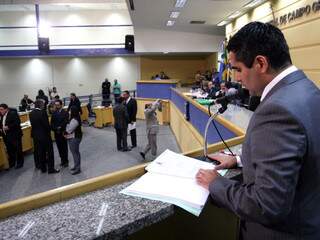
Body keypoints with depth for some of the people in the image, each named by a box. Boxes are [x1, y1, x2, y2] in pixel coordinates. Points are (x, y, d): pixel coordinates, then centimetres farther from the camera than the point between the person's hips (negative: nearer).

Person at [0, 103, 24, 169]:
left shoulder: (13, 113, -12)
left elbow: (17, 123, -20)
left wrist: (8, 127, -25)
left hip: (14, 135, -7)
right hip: (6, 136, 7)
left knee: (18, 150, 4)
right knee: (9, 150, 12)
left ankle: (20, 163, 17)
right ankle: (11, 163, 25)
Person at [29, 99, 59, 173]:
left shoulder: (31, 113, 2)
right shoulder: (42, 112, -19)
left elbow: (32, 124, 6)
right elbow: (46, 124, -18)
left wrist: (37, 130, 13)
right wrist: (49, 130, -1)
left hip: (36, 135, 7)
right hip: (44, 135, -7)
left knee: (40, 152, 15)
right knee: (49, 152, 3)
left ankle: (43, 168, 23)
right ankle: (51, 169, 7)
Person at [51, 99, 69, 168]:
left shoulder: (65, 113, -10)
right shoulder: (54, 113, 5)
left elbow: (65, 122, -16)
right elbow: (52, 122, 3)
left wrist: (60, 128, -19)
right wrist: (55, 129, -12)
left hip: (63, 133, -5)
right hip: (56, 133, 5)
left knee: (64, 147, 4)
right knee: (59, 147, 12)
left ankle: (66, 161, 14)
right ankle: (62, 159, 26)